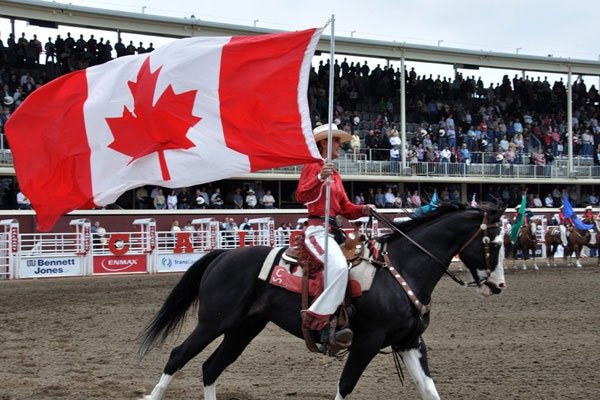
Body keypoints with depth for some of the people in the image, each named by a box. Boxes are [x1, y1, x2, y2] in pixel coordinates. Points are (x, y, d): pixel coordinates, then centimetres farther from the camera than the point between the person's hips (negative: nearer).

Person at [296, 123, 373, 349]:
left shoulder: (334, 175, 23)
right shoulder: (313, 167, -2)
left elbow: (345, 208, 20)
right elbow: (301, 196, -17)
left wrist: (362, 210, 2)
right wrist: (319, 178, -31)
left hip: (333, 229, 10)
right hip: (317, 229, -10)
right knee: (338, 266, -32)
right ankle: (319, 319, -31)